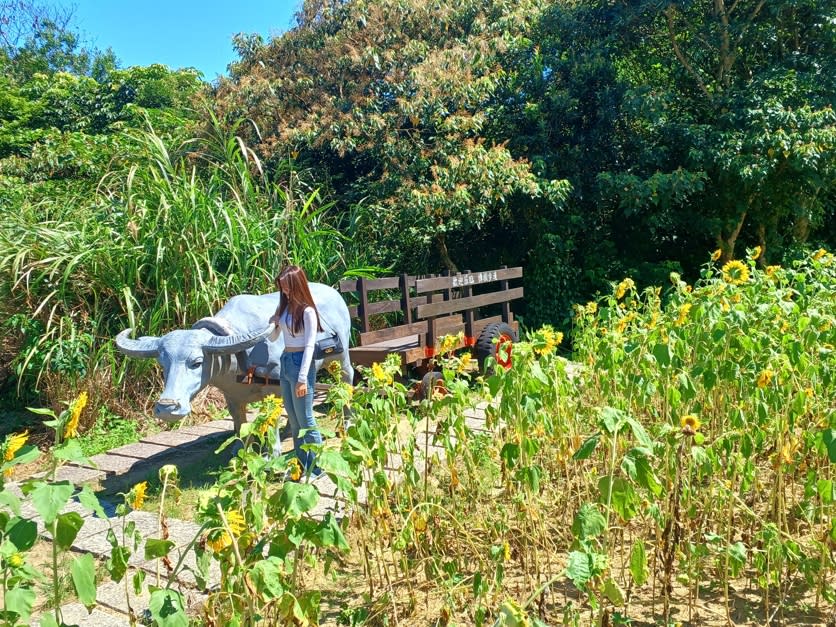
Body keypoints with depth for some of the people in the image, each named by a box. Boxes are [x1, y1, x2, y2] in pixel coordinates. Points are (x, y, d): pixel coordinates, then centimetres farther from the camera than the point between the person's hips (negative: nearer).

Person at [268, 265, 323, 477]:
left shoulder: (307, 311, -12)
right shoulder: (283, 307, 9)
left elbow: (309, 345, -15)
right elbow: (272, 338, 18)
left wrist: (303, 378, -18)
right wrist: (273, 323, -4)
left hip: (300, 363, -8)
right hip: (285, 362, 8)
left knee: (305, 419, -1)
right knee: (293, 420, 14)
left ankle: (317, 467, 10)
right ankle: (301, 466, 24)